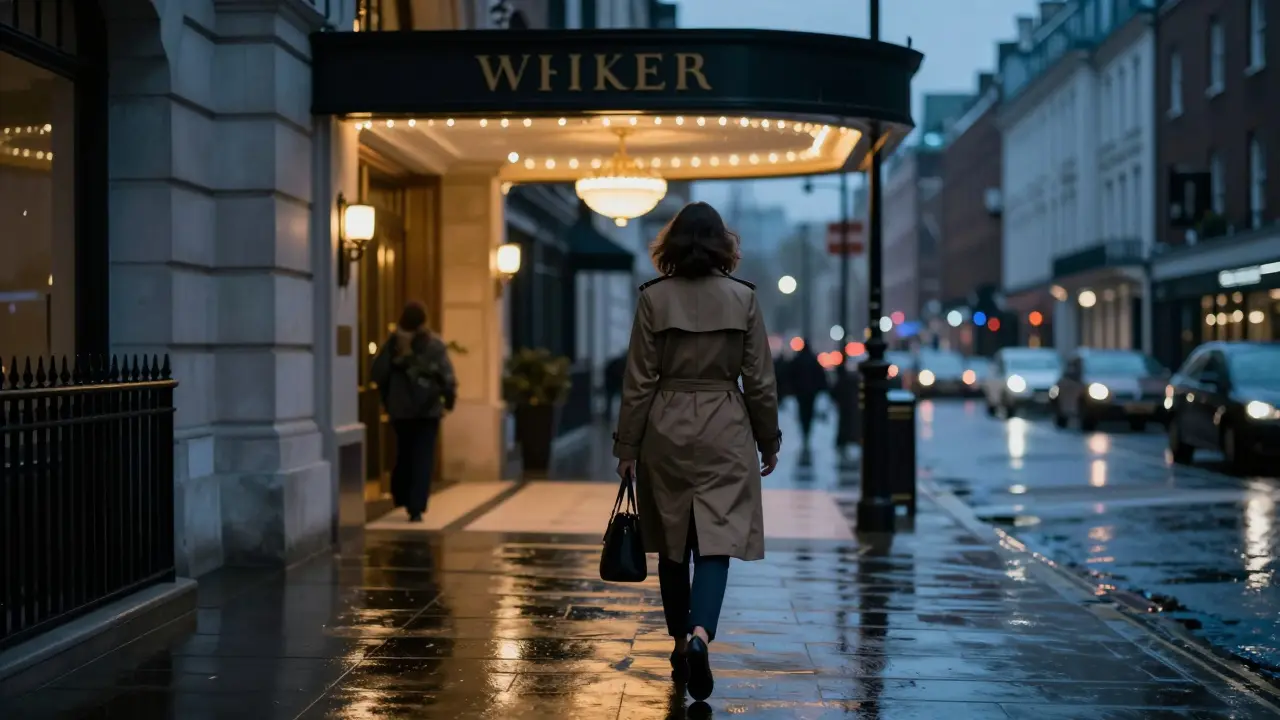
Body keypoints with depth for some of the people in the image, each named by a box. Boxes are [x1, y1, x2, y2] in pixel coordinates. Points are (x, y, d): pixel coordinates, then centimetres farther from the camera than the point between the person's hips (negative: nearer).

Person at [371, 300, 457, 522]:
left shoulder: (393, 343, -2)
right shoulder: (435, 344, -6)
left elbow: (378, 373, -1)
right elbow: (447, 376, -9)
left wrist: (387, 399, 13)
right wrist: (449, 399, 5)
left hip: (400, 409, 2)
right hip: (429, 409, -2)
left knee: (404, 455, 18)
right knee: (423, 459, 0)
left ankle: (403, 500, 25)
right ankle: (416, 509, -8)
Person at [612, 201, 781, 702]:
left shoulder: (654, 298, -3)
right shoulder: (742, 298, -2)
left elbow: (639, 380, -3)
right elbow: (760, 380, 1)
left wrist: (626, 447, 4)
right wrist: (769, 442, 11)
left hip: (666, 432, 1)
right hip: (724, 432, -1)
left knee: (672, 546, 13)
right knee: (717, 540, -2)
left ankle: (681, 645, 21)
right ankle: (700, 634, -23)